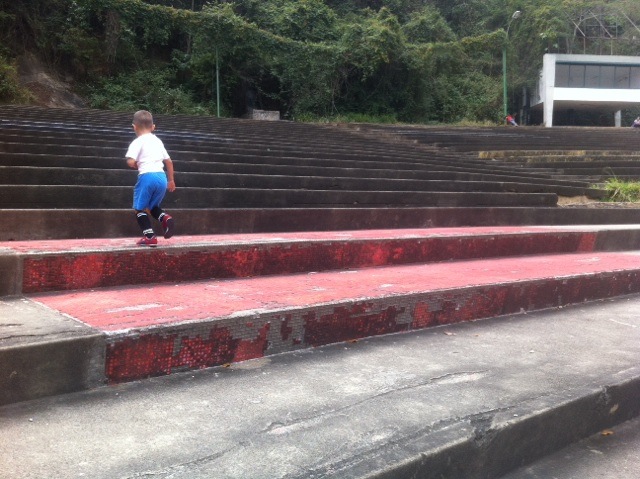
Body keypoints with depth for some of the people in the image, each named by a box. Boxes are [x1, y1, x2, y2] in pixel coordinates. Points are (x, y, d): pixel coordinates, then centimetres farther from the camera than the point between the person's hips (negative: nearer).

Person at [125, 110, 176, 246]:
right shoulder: (158, 141, 19)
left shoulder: (137, 142, 0)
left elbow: (130, 162, -13)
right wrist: (171, 180, 29)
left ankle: (149, 237, -2)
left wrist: (138, 166, 10)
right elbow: (169, 161, 22)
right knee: (151, 205, 24)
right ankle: (164, 217, -5)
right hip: (162, 176, 6)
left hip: (147, 176, -6)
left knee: (139, 208, 7)